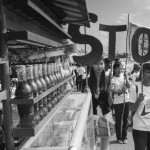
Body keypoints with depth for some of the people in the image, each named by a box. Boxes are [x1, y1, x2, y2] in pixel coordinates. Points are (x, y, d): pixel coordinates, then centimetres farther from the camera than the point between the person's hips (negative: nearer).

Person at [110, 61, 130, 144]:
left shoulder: (124, 75, 2)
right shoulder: (112, 79, -7)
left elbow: (128, 86, -3)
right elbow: (112, 91, -10)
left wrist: (126, 78, -15)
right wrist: (120, 91, -24)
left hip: (126, 100, 3)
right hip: (117, 102, -3)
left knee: (125, 119, 11)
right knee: (118, 120, 6)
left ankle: (124, 137, 26)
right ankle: (119, 137, 22)